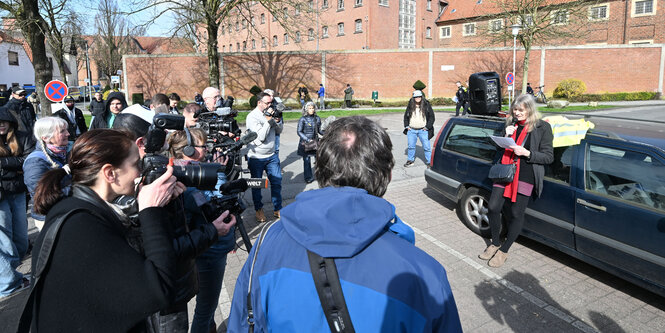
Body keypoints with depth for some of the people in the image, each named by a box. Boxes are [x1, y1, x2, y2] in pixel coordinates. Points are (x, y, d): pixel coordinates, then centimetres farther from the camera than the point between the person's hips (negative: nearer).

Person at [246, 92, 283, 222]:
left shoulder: (270, 112, 3)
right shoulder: (252, 116, -14)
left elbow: (279, 130, 7)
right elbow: (260, 137, -22)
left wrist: (277, 119, -12)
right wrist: (268, 120, -21)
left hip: (271, 155, 5)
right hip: (256, 157, -5)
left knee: (277, 182, 7)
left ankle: (277, 209, 21)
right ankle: (259, 209, 28)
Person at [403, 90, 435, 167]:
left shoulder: (426, 105, -2)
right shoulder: (410, 106, 5)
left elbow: (432, 116, 1)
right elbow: (406, 116, 16)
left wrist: (427, 127, -6)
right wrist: (406, 126, 6)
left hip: (423, 130, -3)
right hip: (411, 130, 3)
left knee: (426, 146, -3)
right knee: (411, 146, 11)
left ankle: (429, 162, 7)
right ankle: (410, 160, 26)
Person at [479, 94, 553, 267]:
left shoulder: (542, 127, -2)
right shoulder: (511, 123, 13)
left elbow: (548, 156, -3)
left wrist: (527, 153, -17)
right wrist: (507, 136, -4)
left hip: (525, 176, -4)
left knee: (516, 214, 2)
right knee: (493, 207, 0)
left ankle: (504, 251, 17)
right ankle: (495, 243, 23)